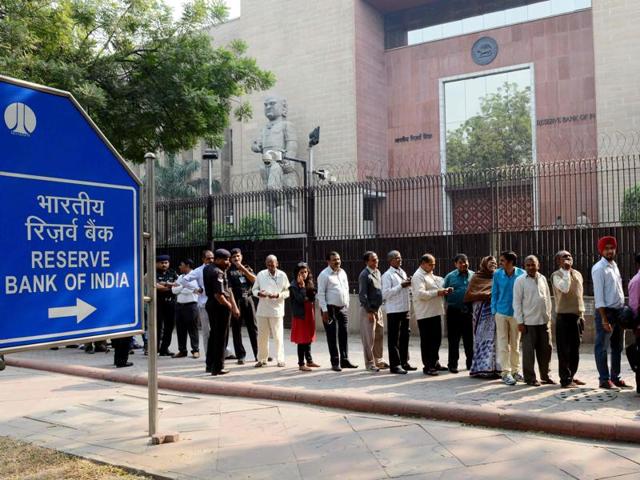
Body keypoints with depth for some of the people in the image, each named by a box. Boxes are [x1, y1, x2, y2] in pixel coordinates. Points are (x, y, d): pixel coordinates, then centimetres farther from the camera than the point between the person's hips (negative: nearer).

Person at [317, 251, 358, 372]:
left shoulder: (342, 272, 11)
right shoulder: (324, 275, -8)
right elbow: (321, 294, -11)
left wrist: (347, 305, 12)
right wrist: (325, 311, -15)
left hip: (343, 308, 6)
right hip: (330, 309, -6)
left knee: (344, 334, 8)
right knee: (332, 336, 0)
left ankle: (344, 360, 17)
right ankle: (335, 362, 9)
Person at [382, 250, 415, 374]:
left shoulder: (403, 273, 15)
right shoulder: (387, 275, -10)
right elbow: (385, 294, -19)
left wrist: (409, 284, 2)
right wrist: (401, 285, -19)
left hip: (405, 309, 8)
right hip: (393, 310, -8)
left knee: (404, 336, 15)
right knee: (394, 338, 0)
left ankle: (404, 362, 26)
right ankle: (395, 365, 7)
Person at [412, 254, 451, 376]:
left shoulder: (431, 275, 19)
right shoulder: (418, 276, -12)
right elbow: (420, 294, -22)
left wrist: (444, 291, 9)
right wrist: (437, 293, -21)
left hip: (435, 312, 9)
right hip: (425, 314, -9)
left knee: (436, 338, 14)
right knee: (427, 340, -2)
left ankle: (434, 362, 26)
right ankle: (427, 366, 4)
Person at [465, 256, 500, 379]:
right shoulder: (476, 277, 4)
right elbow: (469, 295, -2)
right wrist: (485, 295, -11)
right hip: (482, 313, -4)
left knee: (495, 339, -1)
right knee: (483, 339, -6)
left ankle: (494, 368, 3)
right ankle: (482, 368, -2)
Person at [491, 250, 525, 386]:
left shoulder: (522, 274, -7)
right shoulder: (497, 274, -3)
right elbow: (494, 293, 4)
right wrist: (494, 311, 0)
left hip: (516, 313, 0)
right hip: (501, 313, 0)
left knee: (515, 344, 12)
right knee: (503, 344, 2)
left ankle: (515, 370, 24)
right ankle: (506, 372, 9)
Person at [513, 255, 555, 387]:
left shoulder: (543, 278, 10)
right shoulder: (520, 280, -4)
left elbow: (548, 298, 16)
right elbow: (517, 302, -6)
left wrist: (548, 316, 12)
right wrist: (520, 321, -9)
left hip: (544, 321, 5)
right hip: (528, 321, -5)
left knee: (546, 349, 10)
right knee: (529, 351, 0)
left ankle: (545, 376, 22)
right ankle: (530, 378, 10)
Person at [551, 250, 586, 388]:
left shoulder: (578, 274, 13)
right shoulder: (556, 275, -7)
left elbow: (580, 295, 20)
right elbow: (565, 288, -27)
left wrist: (582, 315, 18)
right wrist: (566, 271, -20)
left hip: (577, 316, 6)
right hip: (564, 316, -6)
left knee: (575, 349, 12)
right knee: (564, 350, -2)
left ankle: (571, 376, 25)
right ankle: (565, 379, 5)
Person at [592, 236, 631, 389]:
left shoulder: (614, 266, 13)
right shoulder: (598, 269, -11)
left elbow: (618, 290, 15)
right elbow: (598, 295, -16)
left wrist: (624, 311, 9)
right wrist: (604, 318, -19)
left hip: (619, 311, 8)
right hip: (606, 311, -8)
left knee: (618, 347, 14)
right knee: (602, 347, -1)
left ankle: (615, 377, 24)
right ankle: (604, 380, 6)